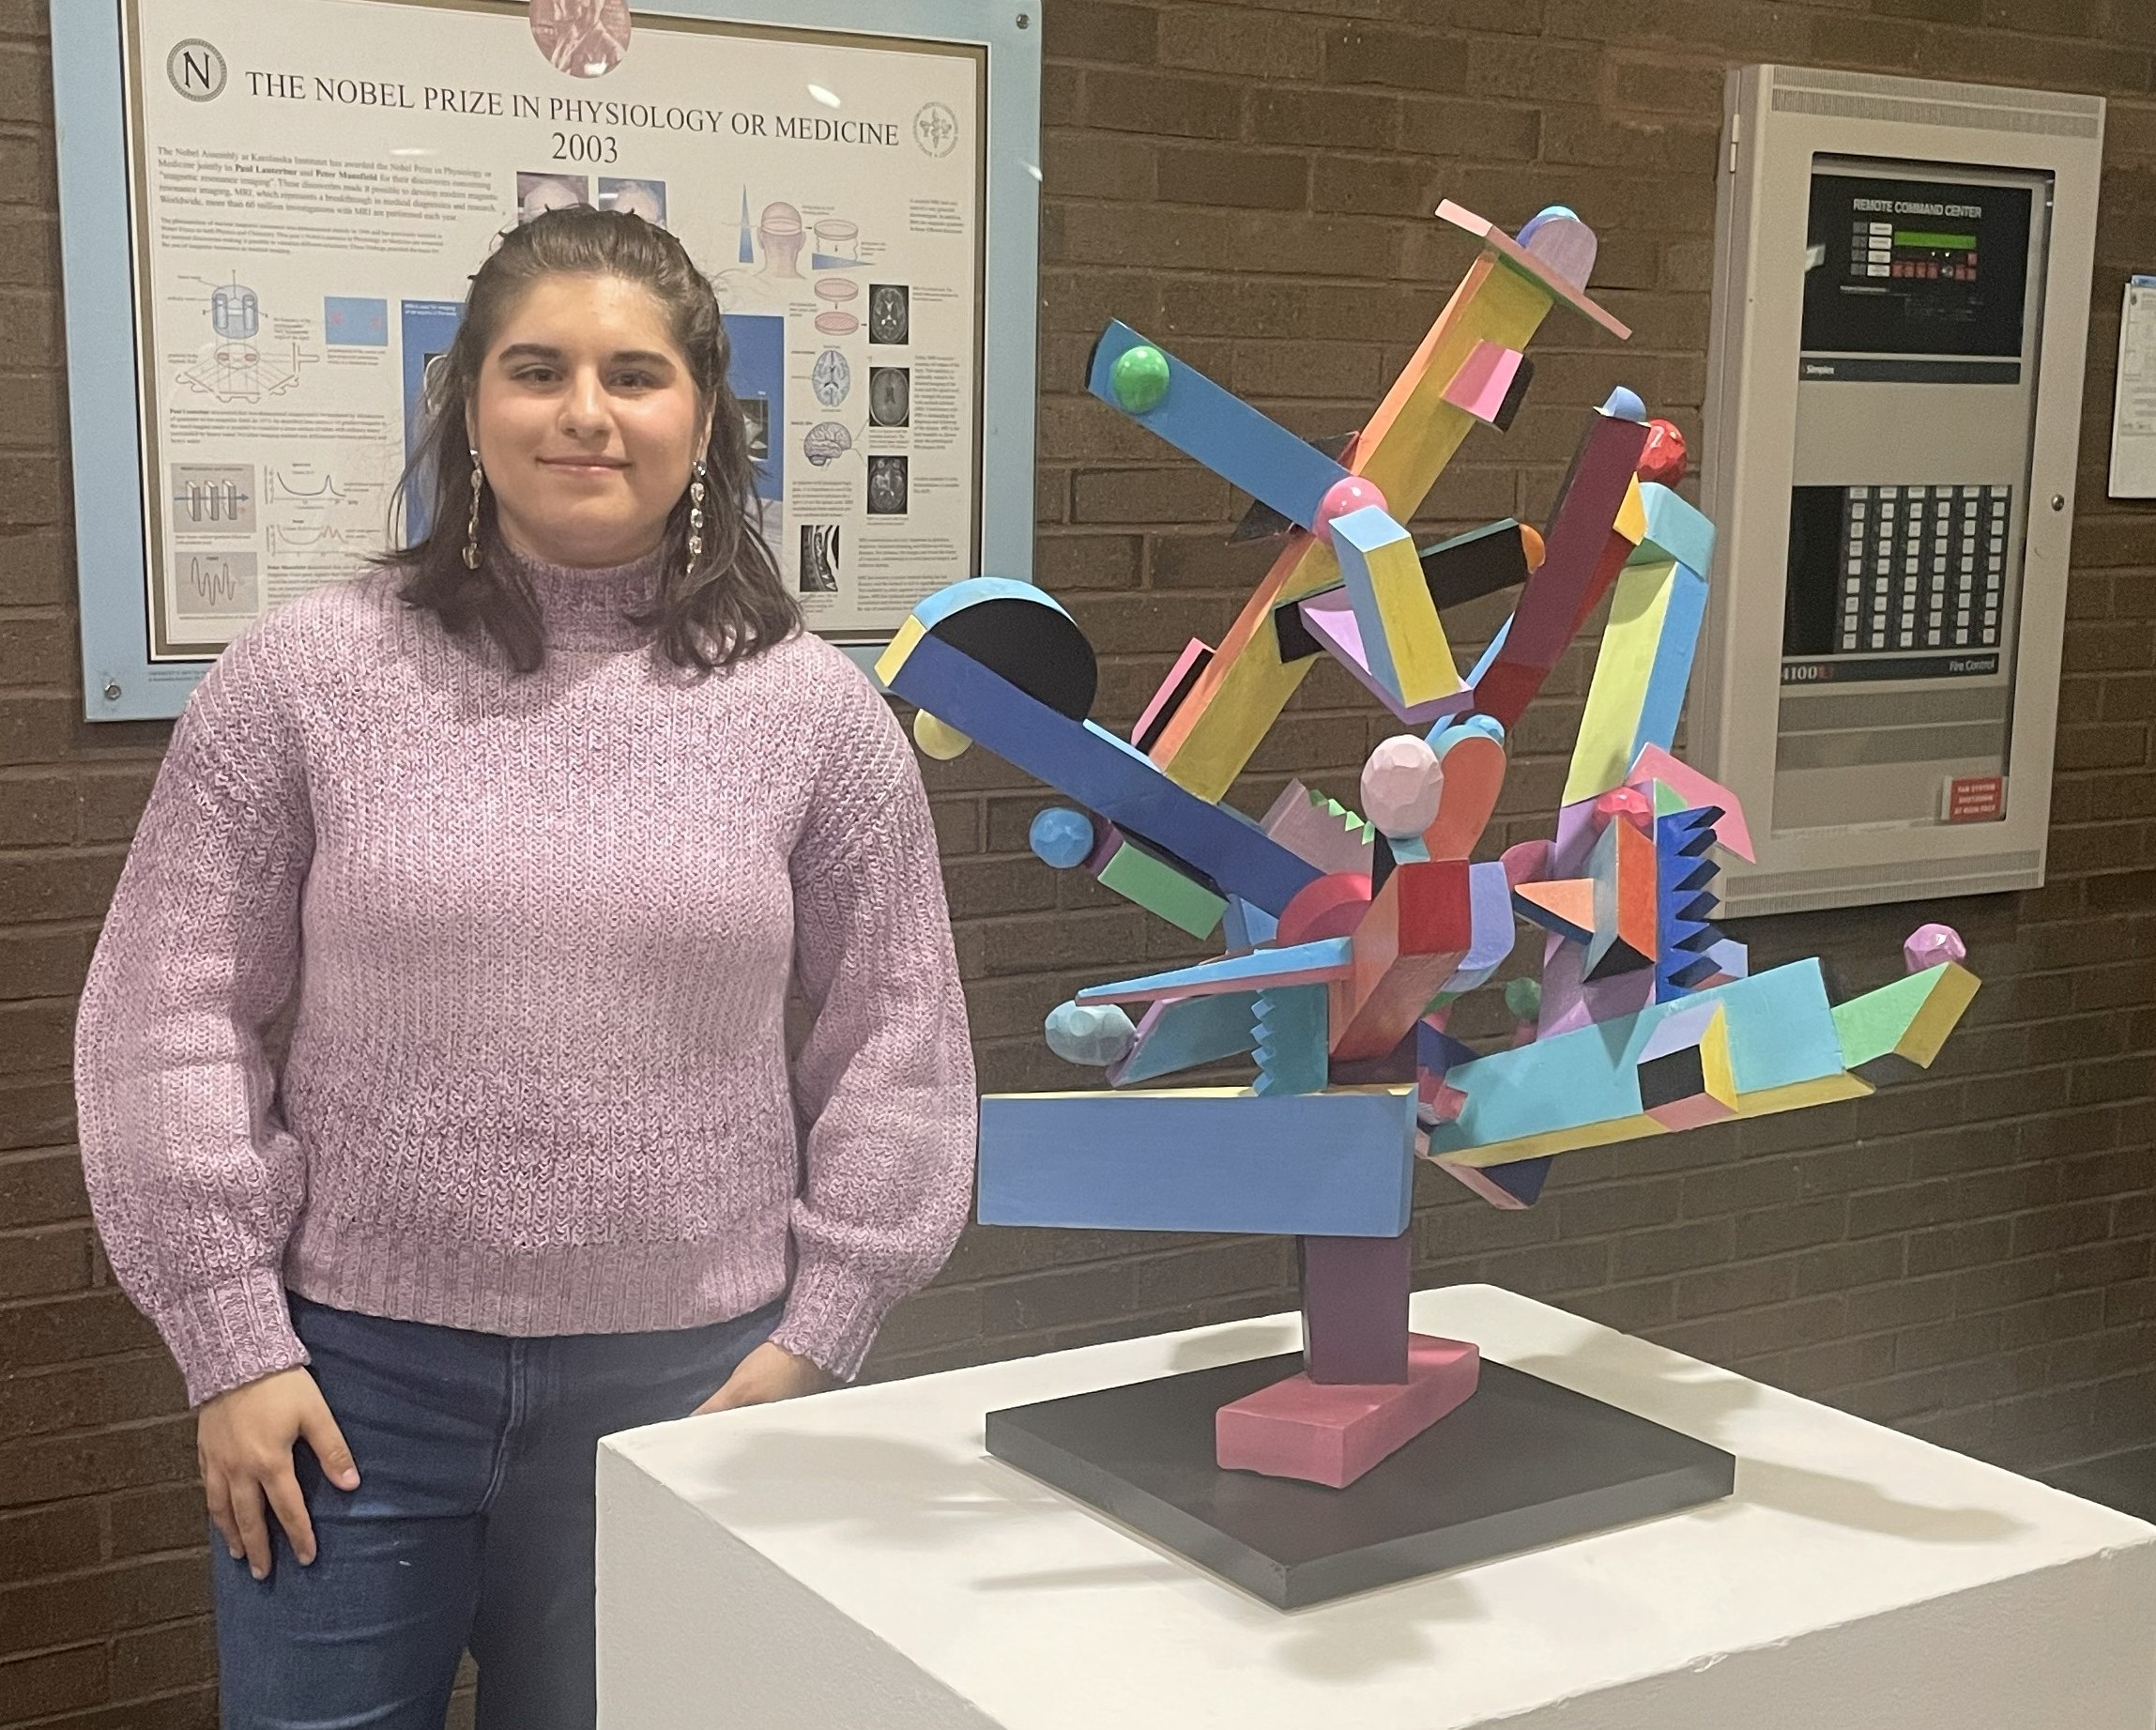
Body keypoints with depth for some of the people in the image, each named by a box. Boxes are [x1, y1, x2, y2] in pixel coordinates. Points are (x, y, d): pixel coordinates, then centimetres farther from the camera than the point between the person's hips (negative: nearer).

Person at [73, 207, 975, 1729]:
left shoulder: (815, 710, 0)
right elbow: (171, 1013, 0)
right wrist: (232, 1343, -3)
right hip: (350, 1375, 0)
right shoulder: (309, 674, -1)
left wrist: (816, 1335, 0)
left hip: (681, 1386, 1)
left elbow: (897, 1043, 4)